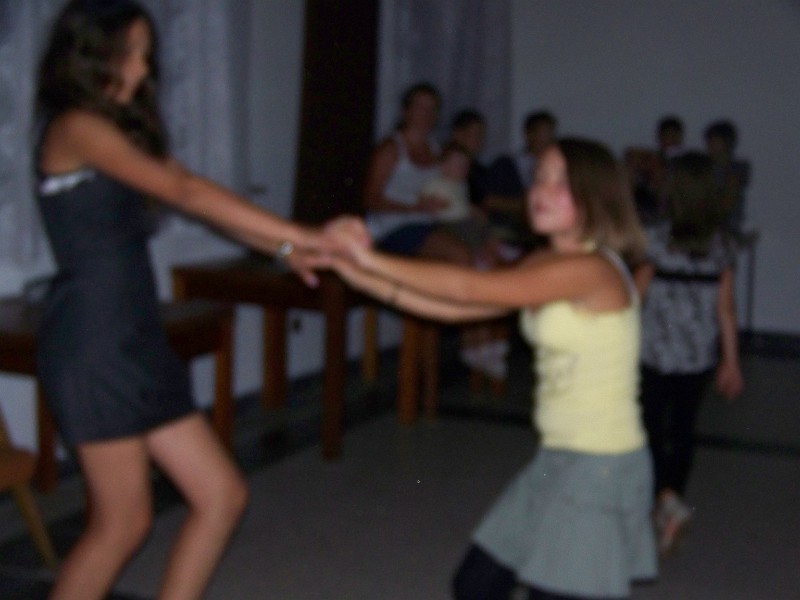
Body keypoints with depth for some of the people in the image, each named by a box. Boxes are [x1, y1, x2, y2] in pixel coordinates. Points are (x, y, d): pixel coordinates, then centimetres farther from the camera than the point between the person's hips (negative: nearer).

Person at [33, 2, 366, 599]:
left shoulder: (123, 130, 18)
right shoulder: (76, 127, -12)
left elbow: (195, 199, 8)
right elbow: (186, 192, -19)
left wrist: (286, 249, -5)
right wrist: (302, 237, -20)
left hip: (135, 343, 9)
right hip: (93, 347, -9)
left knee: (222, 495, 8)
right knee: (122, 522, 0)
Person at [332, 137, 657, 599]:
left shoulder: (590, 269, -21)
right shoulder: (545, 265, 7)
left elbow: (469, 289, -24)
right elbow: (456, 309, 6)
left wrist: (373, 259, -18)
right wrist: (366, 278, -1)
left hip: (601, 468, -9)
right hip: (560, 459, 9)